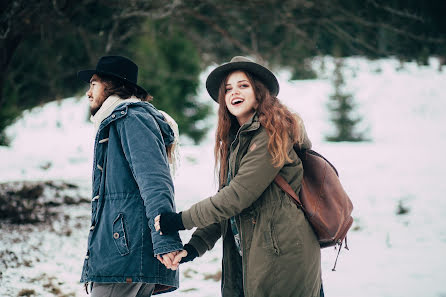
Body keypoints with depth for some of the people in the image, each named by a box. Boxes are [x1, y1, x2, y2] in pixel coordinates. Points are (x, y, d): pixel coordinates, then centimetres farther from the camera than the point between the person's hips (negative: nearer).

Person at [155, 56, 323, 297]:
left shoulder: (273, 133, -10)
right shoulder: (235, 140, 15)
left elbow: (239, 194, -16)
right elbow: (224, 201, 12)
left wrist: (182, 220, -11)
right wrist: (195, 245, -2)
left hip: (281, 259, -7)